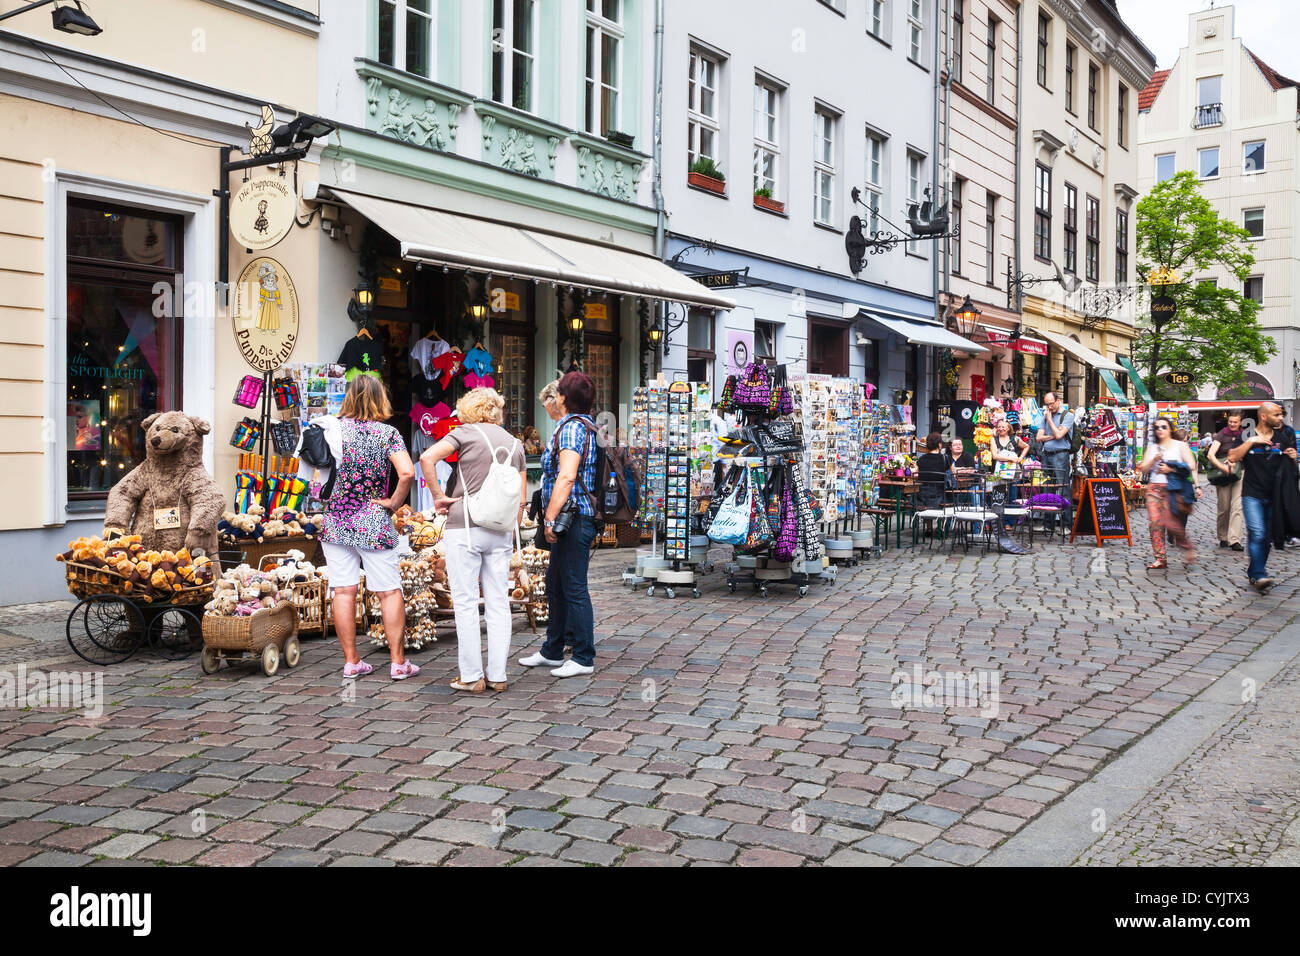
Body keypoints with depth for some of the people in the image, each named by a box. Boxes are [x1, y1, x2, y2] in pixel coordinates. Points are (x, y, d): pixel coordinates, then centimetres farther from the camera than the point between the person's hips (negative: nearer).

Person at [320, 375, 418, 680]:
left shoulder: (333, 428, 2)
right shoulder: (387, 432, -6)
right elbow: (407, 473, -19)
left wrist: (326, 495, 12)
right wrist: (394, 502, -5)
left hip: (335, 521, 3)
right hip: (373, 523, -3)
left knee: (343, 591, 7)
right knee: (390, 592, 5)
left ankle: (351, 661, 13)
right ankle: (398, 662, 8)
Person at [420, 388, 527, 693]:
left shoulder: (467, 432, 0)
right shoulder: (515, 444, 13)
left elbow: (427, 457, -15)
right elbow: (521, 499, 11)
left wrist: (439, 497, -7)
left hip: (465, 527, -4)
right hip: (501, 531, 4)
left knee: (466, 602, 2)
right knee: (498, 603, 8)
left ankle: (471, 677, 4)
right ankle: (497, 676, 11)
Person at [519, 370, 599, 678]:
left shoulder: (572, 427, -14)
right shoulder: (587, 425, 17)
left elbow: (566, 477, -25)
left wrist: (550, 518, -23)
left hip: (574, 518, -11)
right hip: (573, 522, 11)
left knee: (574, 589, -4)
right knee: (555, 586, 18)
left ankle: (583, 658, 4)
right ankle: (552, 652, 28)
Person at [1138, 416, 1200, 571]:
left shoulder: (1180, 445, 8)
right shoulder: (1152, 448, 20)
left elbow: (1191, 466, -2)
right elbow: (1143, 469, 12)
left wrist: (1170, 469, -9)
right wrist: (1154, 460, -5)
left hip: (1173, 489, -4)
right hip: (1154, 488, 4)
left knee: (1171, 523, -14)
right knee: (1155, 523, -8)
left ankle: (1188, 547, 13)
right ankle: (1160, 559, -5)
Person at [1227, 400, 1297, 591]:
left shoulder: (1283, 437, 10)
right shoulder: (1247, 436, 1)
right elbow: (1232, 458, -11)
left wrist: (1293, 457, -4)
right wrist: (1250, 442, -18)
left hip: (1274, 496, 4)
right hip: (1252, 495, -4)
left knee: (1267, 538, 8)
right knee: (1257, 534, -17)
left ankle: (1253, 572, 20)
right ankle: (1260, 576, -19)